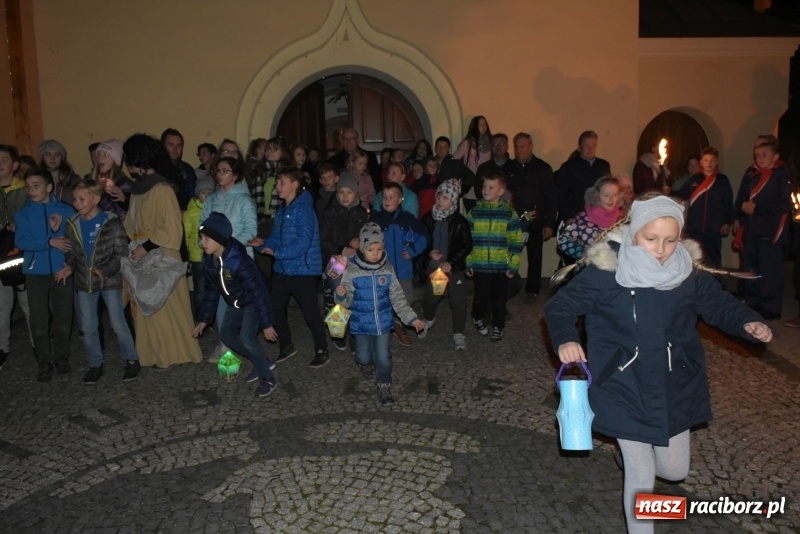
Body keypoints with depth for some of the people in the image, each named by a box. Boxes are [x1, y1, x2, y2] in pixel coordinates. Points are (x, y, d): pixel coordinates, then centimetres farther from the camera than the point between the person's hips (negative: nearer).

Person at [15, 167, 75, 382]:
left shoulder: (65, 210, 0)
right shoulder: (23, 213, 0)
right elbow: (21, 242, -12)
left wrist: (58, 230, -21)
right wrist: (50, 241, -20)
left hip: (62, 270, 0)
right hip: (36, 272, 0)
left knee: (63, 317, 8)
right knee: (39, 321, 2)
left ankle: (62, 357, 25)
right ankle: (44, 363, 14)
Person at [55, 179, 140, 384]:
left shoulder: (112, 222, -11)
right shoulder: (72, 224, 2)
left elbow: (121, 253, -12)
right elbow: (71, 253, 10)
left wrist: (105, 271, -26)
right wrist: (69, 267, -11)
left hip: (110, 280, -4)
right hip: (83, 282, 5)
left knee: (118, 323, -1)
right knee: (88, 327, 10)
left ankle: (131, 360, 15)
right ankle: (95, 364, 24)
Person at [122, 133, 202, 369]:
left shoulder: (161, 189, -18)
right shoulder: (139, 188, 9)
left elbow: (172, 229, -21)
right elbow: (132, 224, 16)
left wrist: (146, 247, -20)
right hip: (142, 259, 8)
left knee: (165, 307, 2)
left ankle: (171, 353, 15)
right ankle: (156, 352, 23)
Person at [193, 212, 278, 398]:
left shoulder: (240, 262, -36)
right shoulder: (209, 261, -12)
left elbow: (258, 293, -31)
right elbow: (211, 290, 3)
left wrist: (266, 324, -27)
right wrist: (204, 319, 7)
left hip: (253, 302, -8)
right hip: (235, 303, 8)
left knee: (247, 338, -20)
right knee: (226, 334, 9)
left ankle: (268, 379, -2)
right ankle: (262, 362, 23)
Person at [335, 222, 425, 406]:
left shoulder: (387, 269, -9)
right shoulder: (352, 270, -16)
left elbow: (397, 298, 0)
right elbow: (348, 301, -11)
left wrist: (411, 318, -2)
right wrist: (341, 295, -33)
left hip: (383, 322, 1)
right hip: (361, 324, -1)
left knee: (383, 357, 6)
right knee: (364, 355, 15)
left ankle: (384, 386, 27)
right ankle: (365, 364, 50)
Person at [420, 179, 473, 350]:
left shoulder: (459, 221, -12)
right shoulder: (429, 218, -4)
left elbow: (467, 245, -9)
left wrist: (451, 263, -16)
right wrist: (430, 252, -12)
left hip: (454, 267, -3)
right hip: (433, 266, 3)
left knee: (458, 302, 0)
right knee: (429, 298, 15)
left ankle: (459, 334, 16)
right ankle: (428, 319, 46)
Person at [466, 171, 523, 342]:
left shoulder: (509, 213, -3)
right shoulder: (475, 211, 1)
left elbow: (516, 242, -2)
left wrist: (513, 265, -5)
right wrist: (468, 263, 2)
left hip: (501, 266, -1)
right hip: (480, 266, 1)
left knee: (499, 299, 7)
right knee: (481, 296, 12)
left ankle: (498, 327, 25)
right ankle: (478, 318, 39)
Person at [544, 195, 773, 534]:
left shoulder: (688, 271, -8)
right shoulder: (606, 270, -18)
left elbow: (718, 304, 7)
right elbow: (560, 307, -13)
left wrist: (747, 323, -13)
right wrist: (565, 340, -33)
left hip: (676, 389, 4)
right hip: (625, 390, -4)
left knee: (675, 470, 18)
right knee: (641, 477, 2)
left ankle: (632, 451, 51)